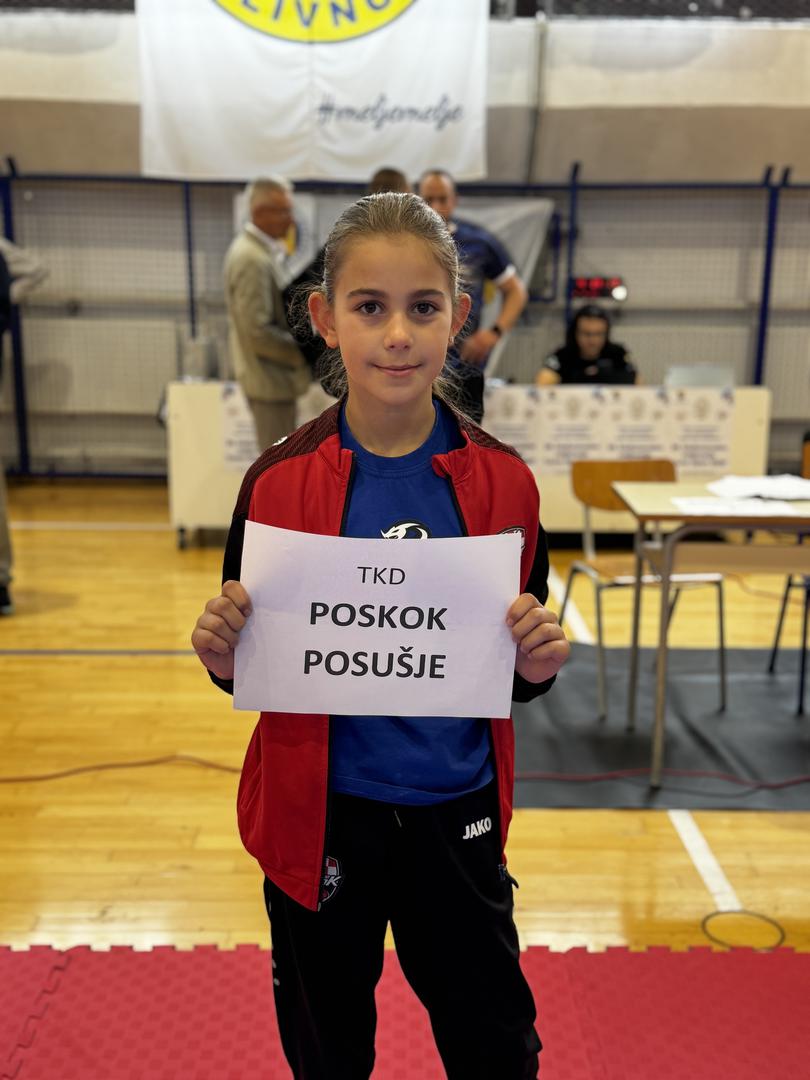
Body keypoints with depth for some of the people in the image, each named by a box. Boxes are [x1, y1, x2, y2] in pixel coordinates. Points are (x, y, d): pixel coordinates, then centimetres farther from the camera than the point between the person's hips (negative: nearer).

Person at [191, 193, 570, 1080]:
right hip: (318, 814, 0)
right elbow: (247, 668, -1)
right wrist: (224, 654, -23)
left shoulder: (502, 480, -8)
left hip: (455, 814, 1)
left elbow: (518, 675, 1)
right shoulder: (279, 481, -11)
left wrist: (537, 660, -21)